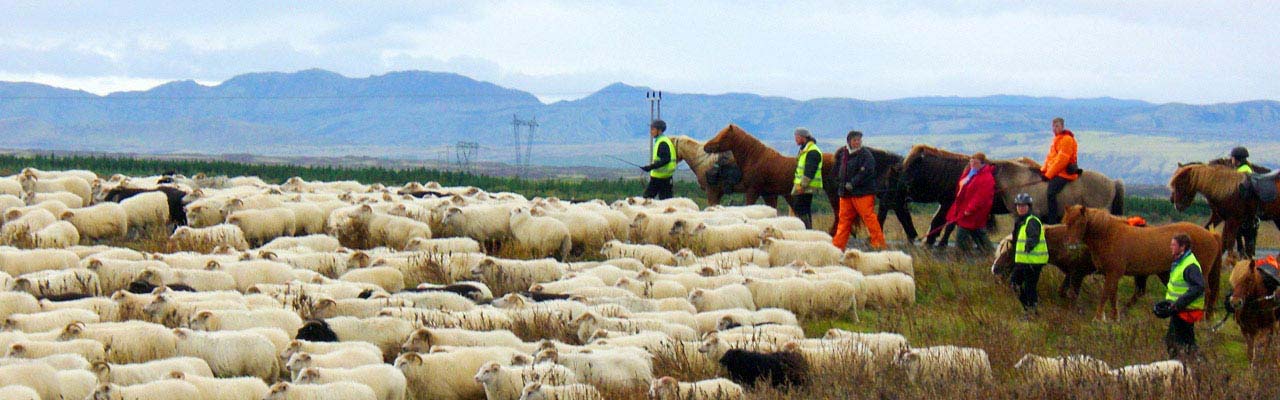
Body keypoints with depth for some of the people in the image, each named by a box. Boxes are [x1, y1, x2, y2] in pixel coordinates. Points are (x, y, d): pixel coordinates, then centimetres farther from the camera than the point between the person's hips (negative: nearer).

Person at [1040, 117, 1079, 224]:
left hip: (1064, 173, -11)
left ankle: (1052, 221, -27)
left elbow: (1062, 159, -19)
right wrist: (1043, 170, 7)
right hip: (1054, 172, 11)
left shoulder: (1067, 139, -13)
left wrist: (1049, 174, -18)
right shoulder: (1056, 139, 19)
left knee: (1050, 193, -26)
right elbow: (1050, 156, 22)